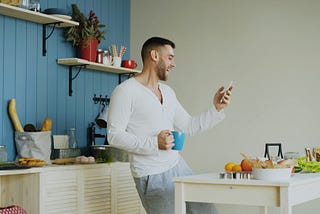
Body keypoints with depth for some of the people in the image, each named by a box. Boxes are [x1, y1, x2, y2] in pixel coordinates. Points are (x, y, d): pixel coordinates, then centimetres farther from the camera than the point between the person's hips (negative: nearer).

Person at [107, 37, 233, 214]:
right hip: (152, 177, -7)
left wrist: (216, 108, 3)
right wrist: (154, 143, -24)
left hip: (178, 166, 7)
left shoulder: (168, 92, 13)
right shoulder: (126, 91, -10)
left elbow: (189, 127, 15)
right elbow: (114, 136, -15)